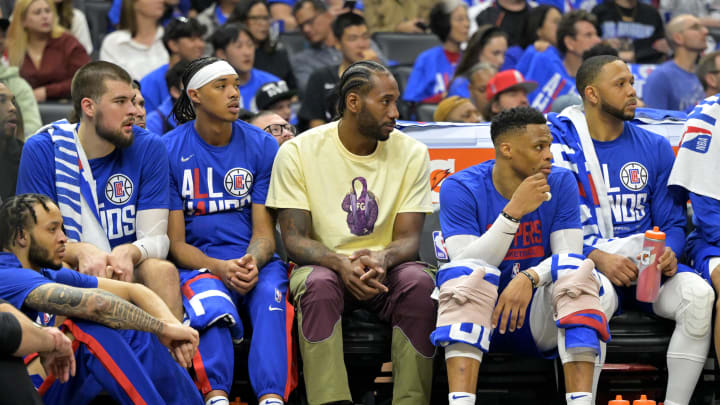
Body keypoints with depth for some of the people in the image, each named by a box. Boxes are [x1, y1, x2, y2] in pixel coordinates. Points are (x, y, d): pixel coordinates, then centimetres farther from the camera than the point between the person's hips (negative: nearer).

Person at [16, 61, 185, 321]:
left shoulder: (148, 148, 0)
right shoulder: (41, 150, -4)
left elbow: (156, 237, -3)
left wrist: (128, 253, -28)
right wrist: (81, 251, -29)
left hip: (127, 270, 2)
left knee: (163, 270, -30)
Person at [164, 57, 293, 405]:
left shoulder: (262, 146, 7)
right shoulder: (169, 151, 1)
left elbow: (265, 232, 5)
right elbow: (175, 242, 0)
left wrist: (251, 263, -19)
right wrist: (220, 268, -19)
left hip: (256, 259, 2)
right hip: (196, 263, -1)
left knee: (271, 293, -33)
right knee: (210, 300, -36)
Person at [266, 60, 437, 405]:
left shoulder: (411, 153, 1)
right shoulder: (298, 152, -4)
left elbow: (409, 238, -2)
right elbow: (294, 238, -7)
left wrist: (382, 258, -27)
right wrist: (341, 263, -28)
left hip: (385, 271, 1)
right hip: (324, 264, -1)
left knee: (419, 282, -32)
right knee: (319, 284, -36)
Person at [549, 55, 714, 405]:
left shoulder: (655, 148, 13)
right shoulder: (560, 141, 2)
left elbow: (672, 222, 13)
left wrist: (669, 252, -11)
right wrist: (598, 258, -20)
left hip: (647, 264, 3)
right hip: (585, 263, -3)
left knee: (698, 294, -28)